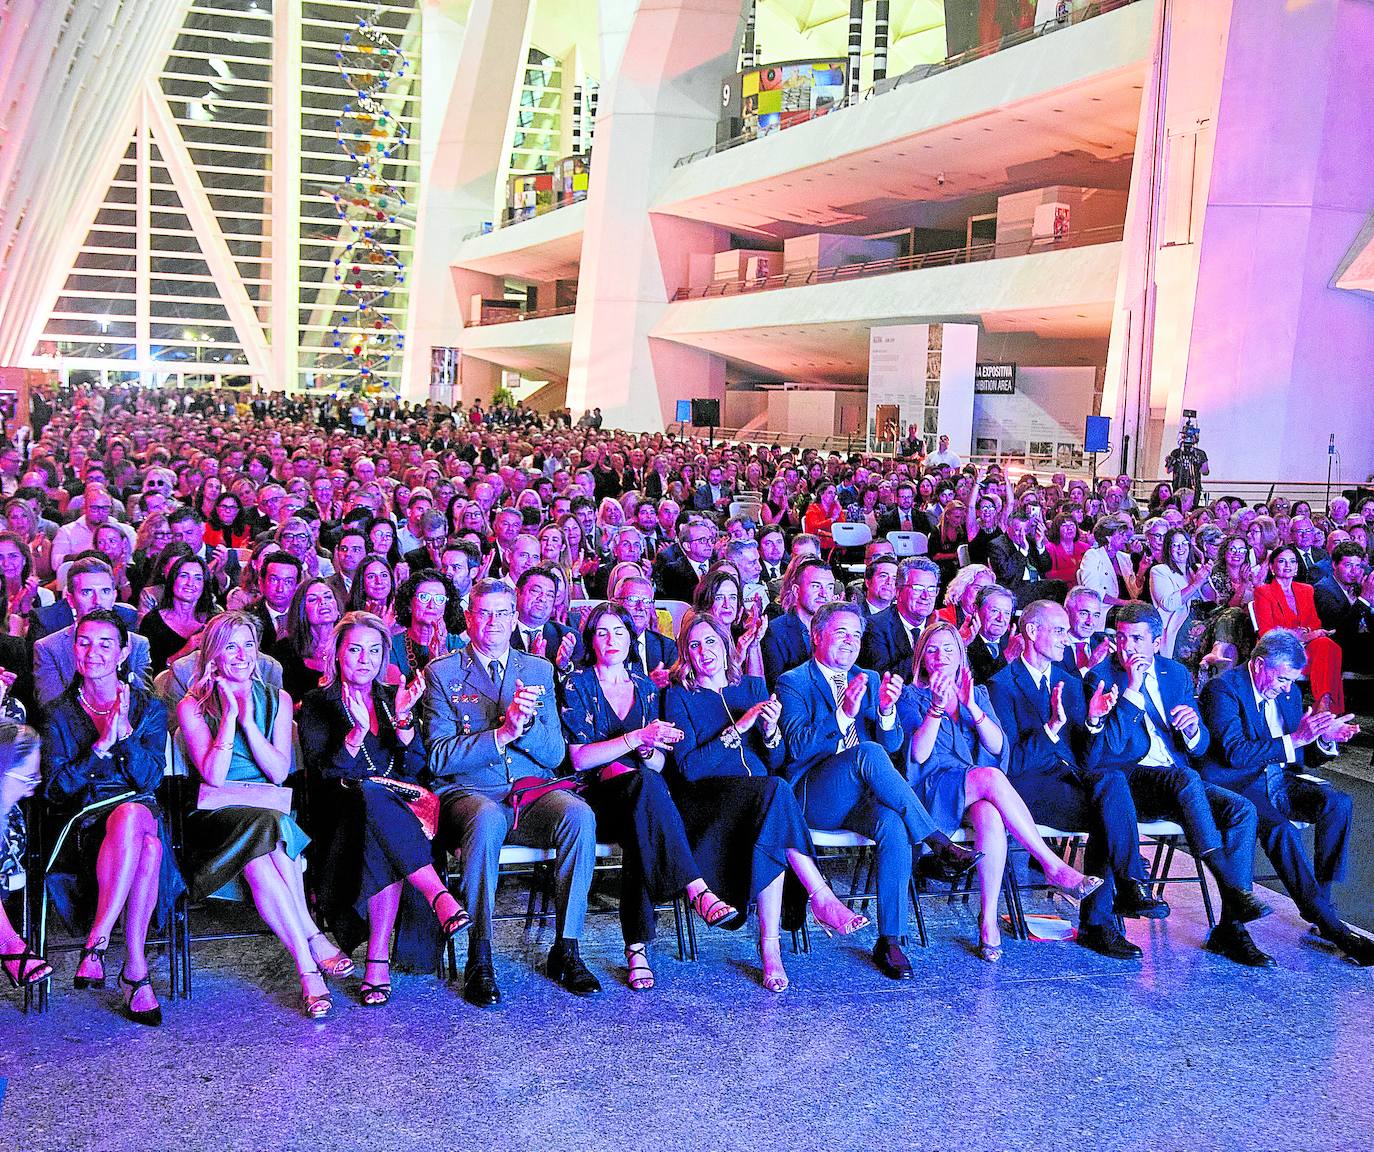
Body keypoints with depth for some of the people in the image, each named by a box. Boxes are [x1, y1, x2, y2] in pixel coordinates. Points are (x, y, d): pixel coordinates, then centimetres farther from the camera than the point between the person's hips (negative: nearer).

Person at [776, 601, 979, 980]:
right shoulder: (793, 683, 4)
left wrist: (886, 709, -14)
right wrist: (843, 715, -25)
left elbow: (892, 743, 8)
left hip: (864, 797, 4)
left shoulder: (869, 680, 20)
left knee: (894, 825, -31)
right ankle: (938, 846, -29)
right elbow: (798, 746, -12)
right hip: (814, 800, -4)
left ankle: (889, 941, -25)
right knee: (868, 752, -33)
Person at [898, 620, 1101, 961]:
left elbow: (998, 747, 3)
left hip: (978, 795, 3)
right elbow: (919, 754, -8)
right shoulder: (911, 697, 10)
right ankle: (1053, 866, -32)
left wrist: (972, 707, -11)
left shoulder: (978, 694, 20)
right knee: (991, 777, -35)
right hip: (933, 792, -3)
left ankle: (989, 920, -36)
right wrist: (936, 707, -19)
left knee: (989, 814, -36)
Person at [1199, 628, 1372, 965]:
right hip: (1238, 784, -7)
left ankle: (1322, 898, -14)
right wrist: (1294, 739, -24)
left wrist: (1323, 737, -7)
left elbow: (1297, 754, 16)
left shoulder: (1289, 691, 12)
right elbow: (1235, 753, -22)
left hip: (1281, 781, 7)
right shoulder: (1223, 689, -11)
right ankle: (1330, 926, -28)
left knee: (1337, 802, -21)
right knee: (1282, 830, -33)